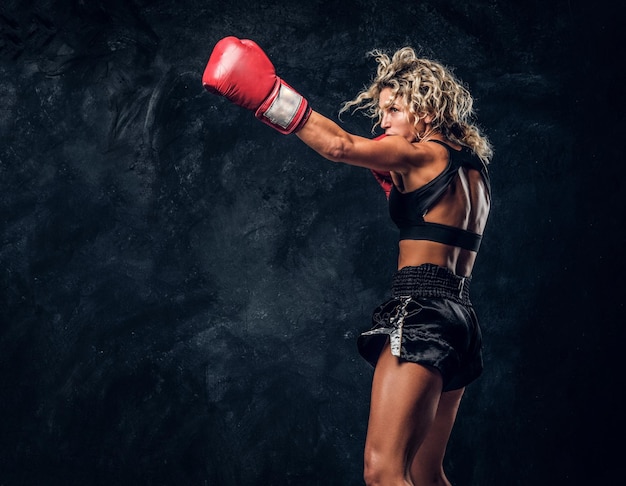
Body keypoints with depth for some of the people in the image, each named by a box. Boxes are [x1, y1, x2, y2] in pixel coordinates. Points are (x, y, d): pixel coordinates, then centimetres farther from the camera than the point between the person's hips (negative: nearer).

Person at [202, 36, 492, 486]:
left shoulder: (426, 155, -6)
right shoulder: (472, 167, 19)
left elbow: (339, 146, -18)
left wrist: (267, 94, -16)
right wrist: (398, 183, 22)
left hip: (422, 314, -10)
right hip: (459, 318, 10)